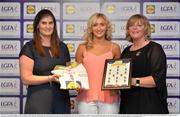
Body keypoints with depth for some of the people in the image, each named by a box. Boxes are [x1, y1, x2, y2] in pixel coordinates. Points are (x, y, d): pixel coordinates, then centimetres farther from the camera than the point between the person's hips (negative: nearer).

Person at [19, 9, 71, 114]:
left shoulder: (62, 47, 12)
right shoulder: (29, 48, -3)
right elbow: (26, 78, -9)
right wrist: (50, 78, -20)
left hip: (61, 99, 4)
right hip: (39, 100, -4)